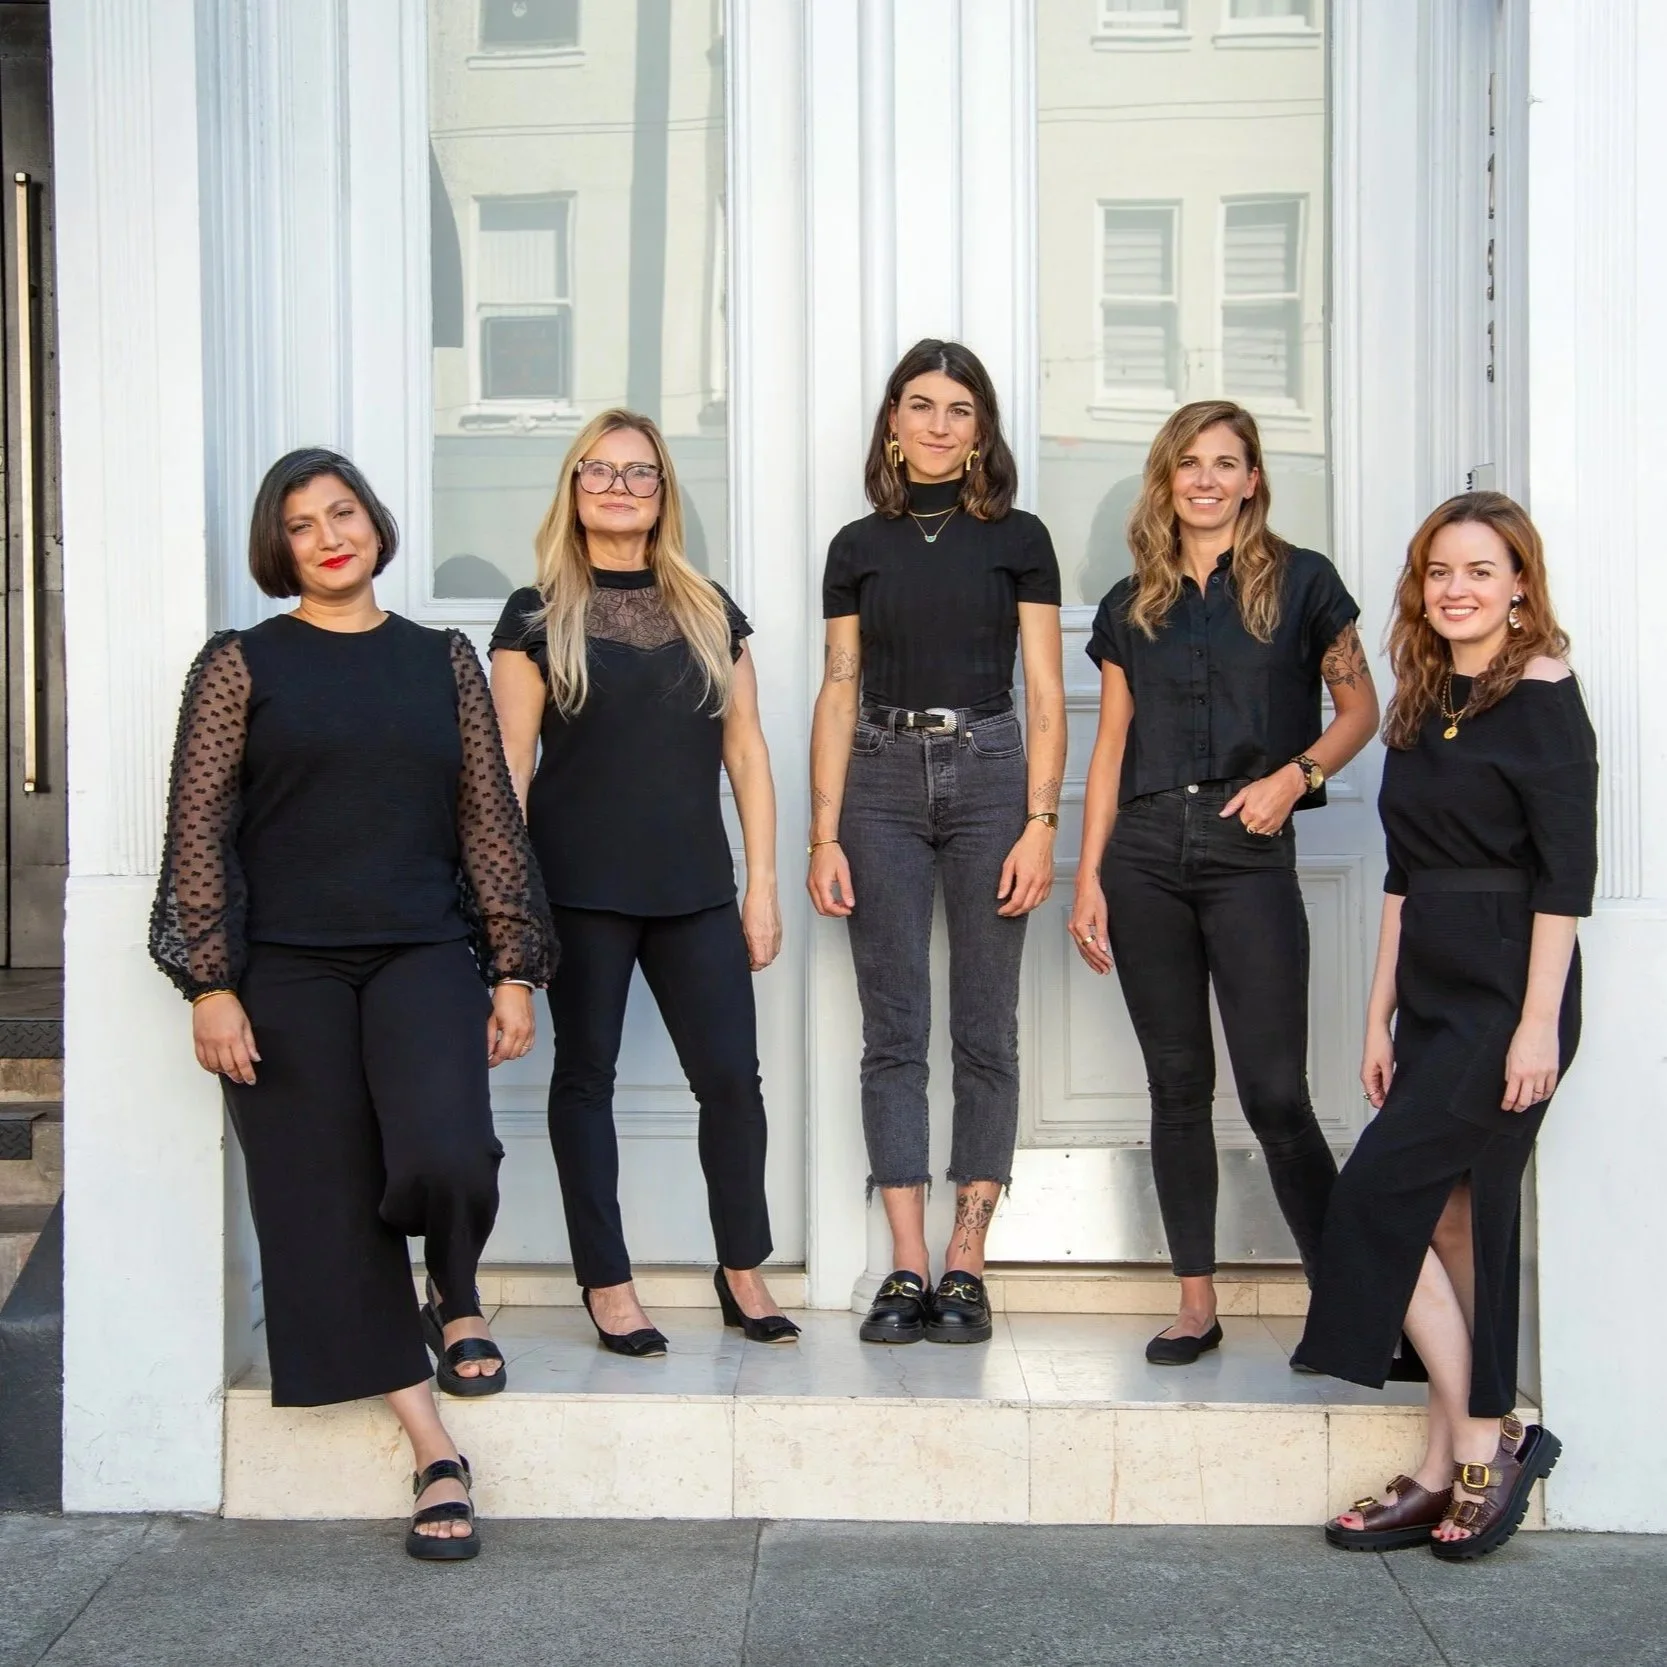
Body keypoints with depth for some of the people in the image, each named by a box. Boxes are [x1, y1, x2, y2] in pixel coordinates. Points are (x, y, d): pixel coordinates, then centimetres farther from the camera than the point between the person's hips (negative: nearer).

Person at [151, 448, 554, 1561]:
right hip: (286, 970, 0)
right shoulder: (242, 666, 4)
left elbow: (490, 820, 9)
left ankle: (459, 1308, 13)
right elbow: (198, 832, 0)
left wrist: (513, 968, 4)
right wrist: (211, 986, -7)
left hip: (422, 955, 0)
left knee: (446, 1154, -22)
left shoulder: (443, 661, 11)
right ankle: (434, 1450, 9)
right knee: (330, 1204, -1)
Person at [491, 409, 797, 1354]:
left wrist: (763, 881, 5)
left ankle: (744, 1271, 17)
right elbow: (508, 769, 0)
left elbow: (745, 749, 10)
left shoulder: (709, 610, 11)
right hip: (580, 889, -2)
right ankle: (608, 1284, 17)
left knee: (732, 1075, 0)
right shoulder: (538, 617, 2)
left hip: (695, 888, 3)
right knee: (587, 1075, 5)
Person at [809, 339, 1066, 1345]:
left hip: (989, 775, -1)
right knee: (894, 1032, 0)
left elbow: (1045, 695, 3)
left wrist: (1041, 823, -7)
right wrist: (825, 835, 2)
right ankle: (907, 1269, 4)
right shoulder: (858, 548, 11)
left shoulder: (1017, 540, 6)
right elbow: (839, 696, 9)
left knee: (985, 1030, 0)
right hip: (882, 781, 2)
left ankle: (965, 1266, 6)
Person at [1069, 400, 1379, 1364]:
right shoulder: (1131, 606, 13)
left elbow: (1360, 708, 7)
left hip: (1250, 852, -3)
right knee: (1178, 1084, 6)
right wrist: (1088, 878, 6)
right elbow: (1111, 748, 12)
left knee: (1275, 1093, -7)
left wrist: (1296, 773, -12)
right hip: (1144, 855, 3)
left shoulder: (1300, 582, 4)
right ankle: (1198, 1306, 12)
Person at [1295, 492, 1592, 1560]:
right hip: (1431, 993, 8)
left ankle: (1485, 1442, 2)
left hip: (1507, 996, -8)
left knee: (1380, 1195, -10)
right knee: (1454, 1222, 8)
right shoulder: (1424, 706, 14)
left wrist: (1539, 1023, -18)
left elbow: (1567, 872, -14)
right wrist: (1381, 1014, 13)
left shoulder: (1543, 697, -8)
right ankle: (1454, 1470, 14)